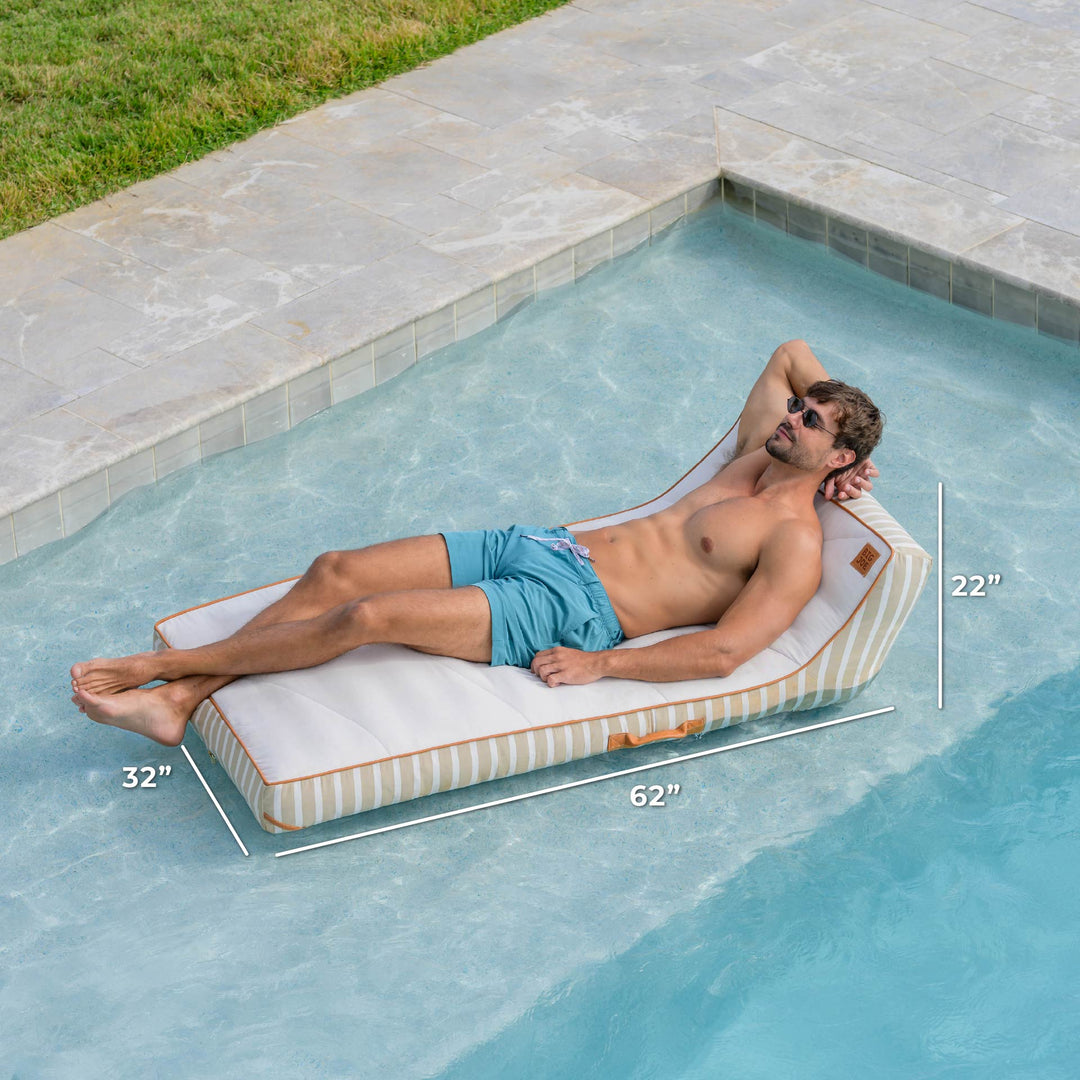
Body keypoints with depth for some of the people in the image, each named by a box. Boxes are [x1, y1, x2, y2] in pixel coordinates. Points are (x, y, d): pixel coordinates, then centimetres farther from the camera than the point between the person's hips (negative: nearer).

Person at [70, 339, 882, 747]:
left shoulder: (795, 544, -7)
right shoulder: (761, 454, 17)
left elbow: (724, 652, -18)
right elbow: (792, 354, 35)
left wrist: (600, 665, -20)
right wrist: (831, 410, 23)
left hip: (567, 611, -9)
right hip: (542, 547, 9)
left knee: (369, 616, -22)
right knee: (334, 571, -8)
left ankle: (167, 662, -8)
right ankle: (176, 702, -7)